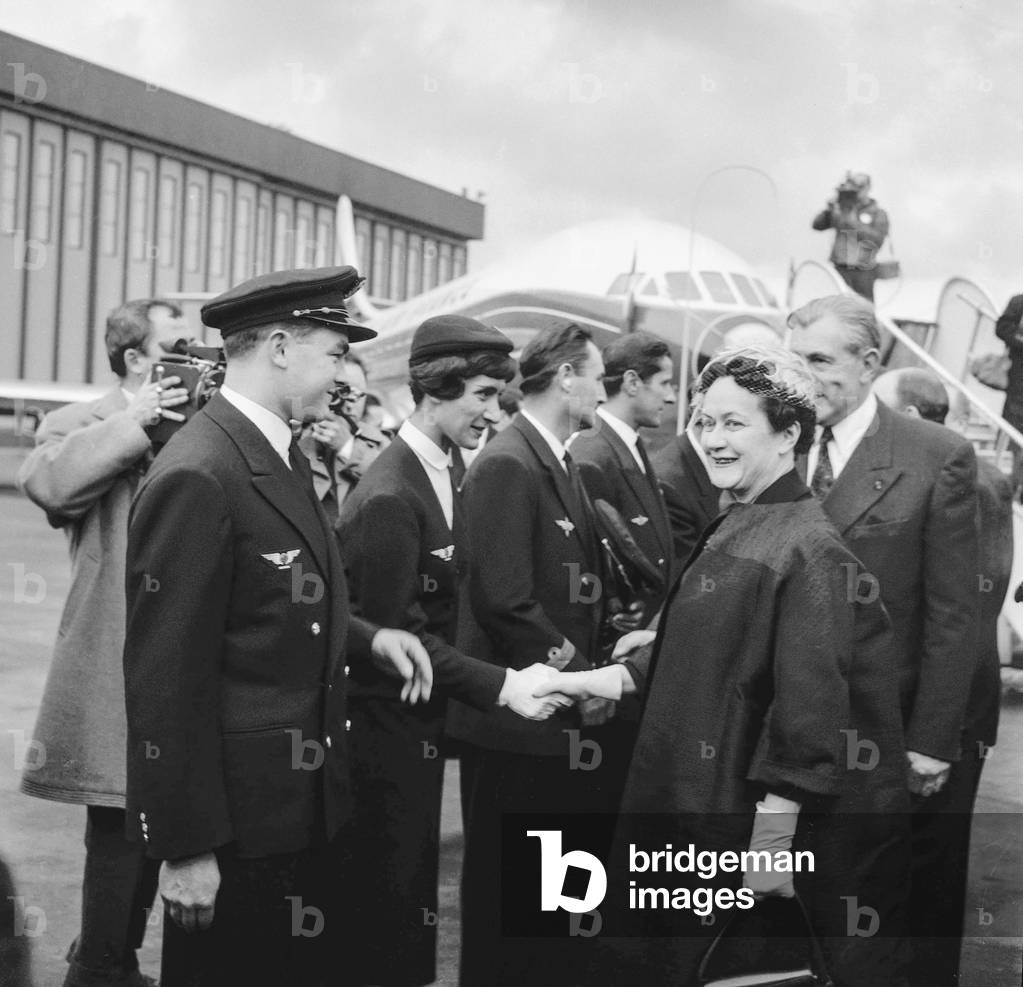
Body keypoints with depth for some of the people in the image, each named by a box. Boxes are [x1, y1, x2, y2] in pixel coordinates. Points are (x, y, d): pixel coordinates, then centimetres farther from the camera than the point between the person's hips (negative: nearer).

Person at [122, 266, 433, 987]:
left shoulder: (281, 458, 10)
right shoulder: (198, 478, -20)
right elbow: (166, 678, -21)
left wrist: (366, 636, 5)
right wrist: (185, 846, -20)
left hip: (300, 804, 9)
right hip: (236, 822, -9)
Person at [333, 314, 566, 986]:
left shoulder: (440, 476, 7)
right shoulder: (390, 497, -21)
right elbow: (397, 633, -22)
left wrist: (517, 672, 0)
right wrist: (501, 685, -23)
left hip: (420, 725, 9)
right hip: (386, 729, -9)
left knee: (411, 893, 17)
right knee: (383, 902, 1)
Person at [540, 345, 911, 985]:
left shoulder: (807, 549, -19)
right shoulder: (731, 530, 10)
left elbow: (808, 707, -22)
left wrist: (772, 840, -22)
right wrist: (597, 681, 7)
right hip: (700, 797, 9)